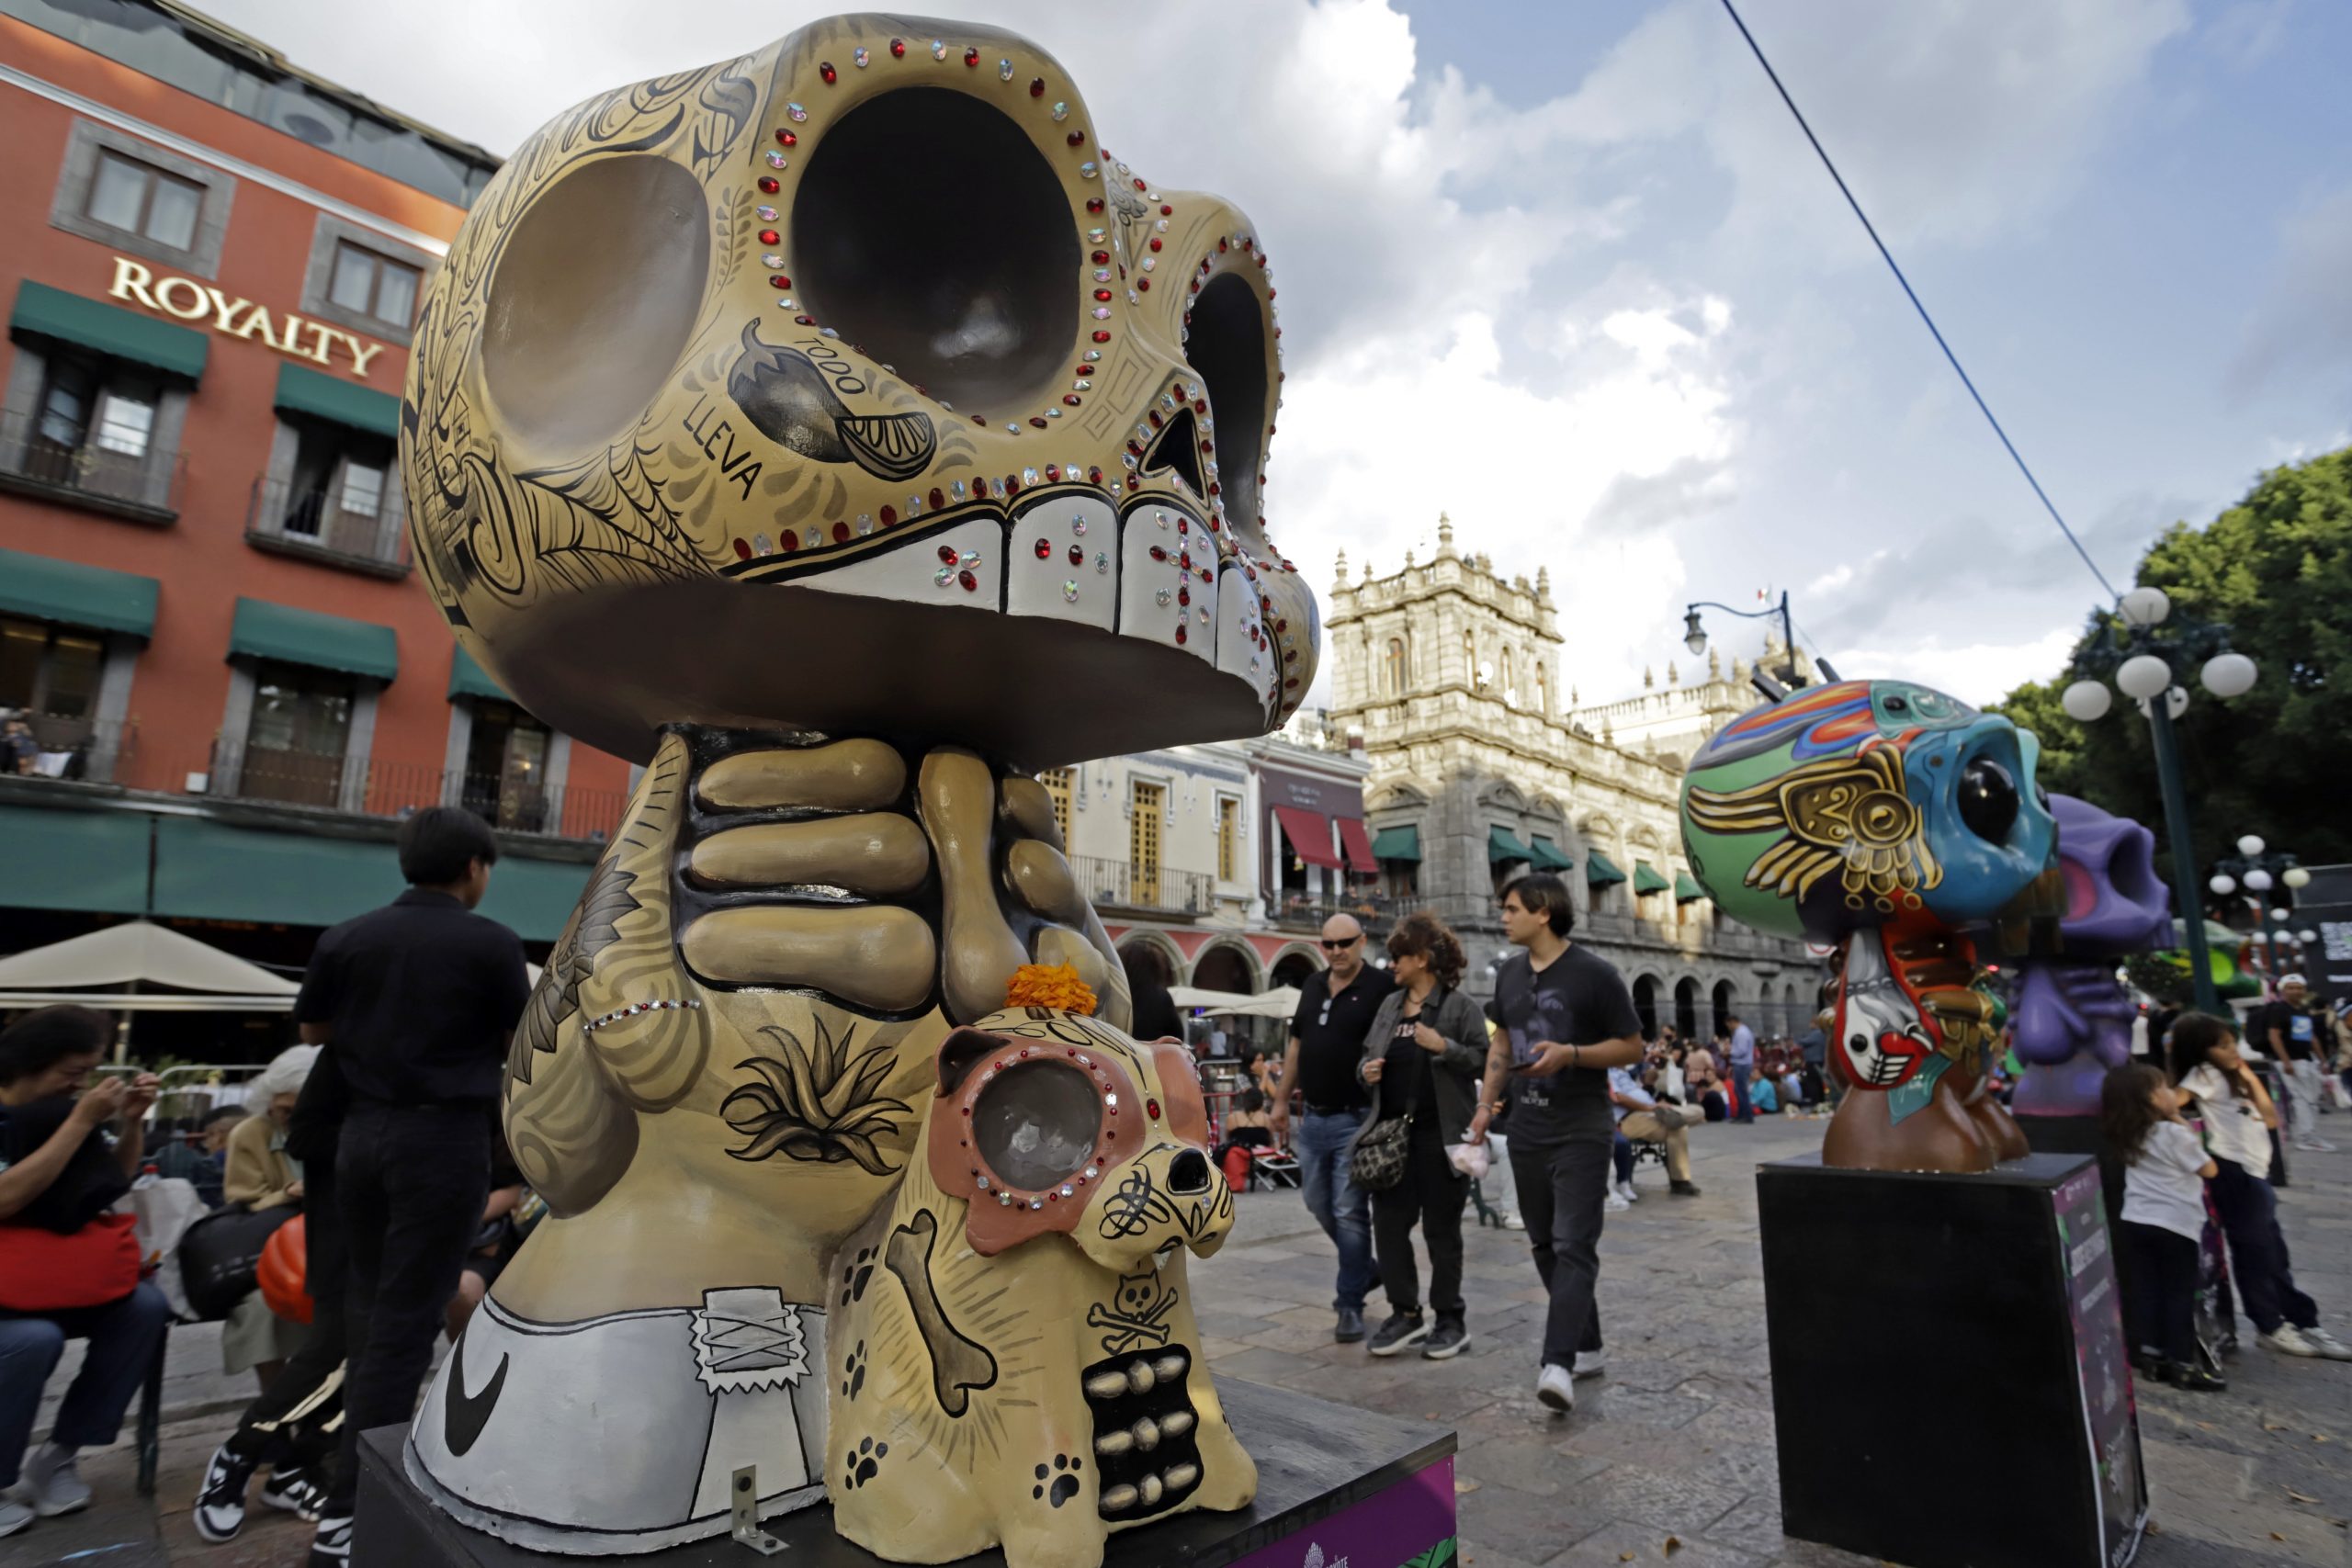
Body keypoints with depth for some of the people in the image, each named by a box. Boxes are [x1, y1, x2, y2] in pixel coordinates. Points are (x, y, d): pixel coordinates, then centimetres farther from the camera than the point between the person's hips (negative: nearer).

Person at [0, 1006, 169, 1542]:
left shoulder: (58, 1109, 1)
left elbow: (118, 1180, 9)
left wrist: (131, 1120, -8)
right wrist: (81, 1121, -30)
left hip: (55, 1274, 5)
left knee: (144, 1307, -19)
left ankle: (57, 1457, -4)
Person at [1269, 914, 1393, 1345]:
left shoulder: (1381, 987, -9)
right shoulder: (1312, 987, 11)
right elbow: (1296, 1046, 16)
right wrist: (1282, 1099, 16)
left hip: (1354, 1119, -7)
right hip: (1312, 1117, 7)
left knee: (1349, 1212, -1)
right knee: (1320, 1207, 16)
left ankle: (1350, 1304, 14)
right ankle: (1365, 1270, 37)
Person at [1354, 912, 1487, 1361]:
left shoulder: (1459, 1005, -6)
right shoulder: (1389, 1005, 12)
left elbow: (1484, 1059, -11)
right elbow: (1368, 1055, 19)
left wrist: (1444, 1047, -24)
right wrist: (1366, 1070, -1)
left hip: (1439, 1136, -6)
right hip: (1392, 1133, 6)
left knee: (1441, 1229, 7)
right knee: (1388, 1223, 7)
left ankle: (1450, 1321, 23)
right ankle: (1405, 1313, 22)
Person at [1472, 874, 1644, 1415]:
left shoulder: (1593, 973, -10)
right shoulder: (1509, 973, 8)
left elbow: (1631, 1046, -7)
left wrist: (1570, 1054, -22)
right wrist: (1486, 1104, 9)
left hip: (1580, 1131, -7)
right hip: (1526, 1130, 7)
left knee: (1573, 1245, -10)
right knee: (1544, 1244, 13)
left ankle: (1558, 1364, -13)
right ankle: (1586, 1345, 29)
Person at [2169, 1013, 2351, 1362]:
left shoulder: (2229, 1075, 15)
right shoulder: (2204, 1074, -11)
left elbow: (2270, 1118, 13)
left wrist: (2249, 1077, 8)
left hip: (2254, 1171, 8)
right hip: (2234, 1172, -8)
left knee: (2274, 1254, 15)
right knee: (2254, 1253, 3)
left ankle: (2305, 1324, 24)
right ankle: (2270, 1328, 15)